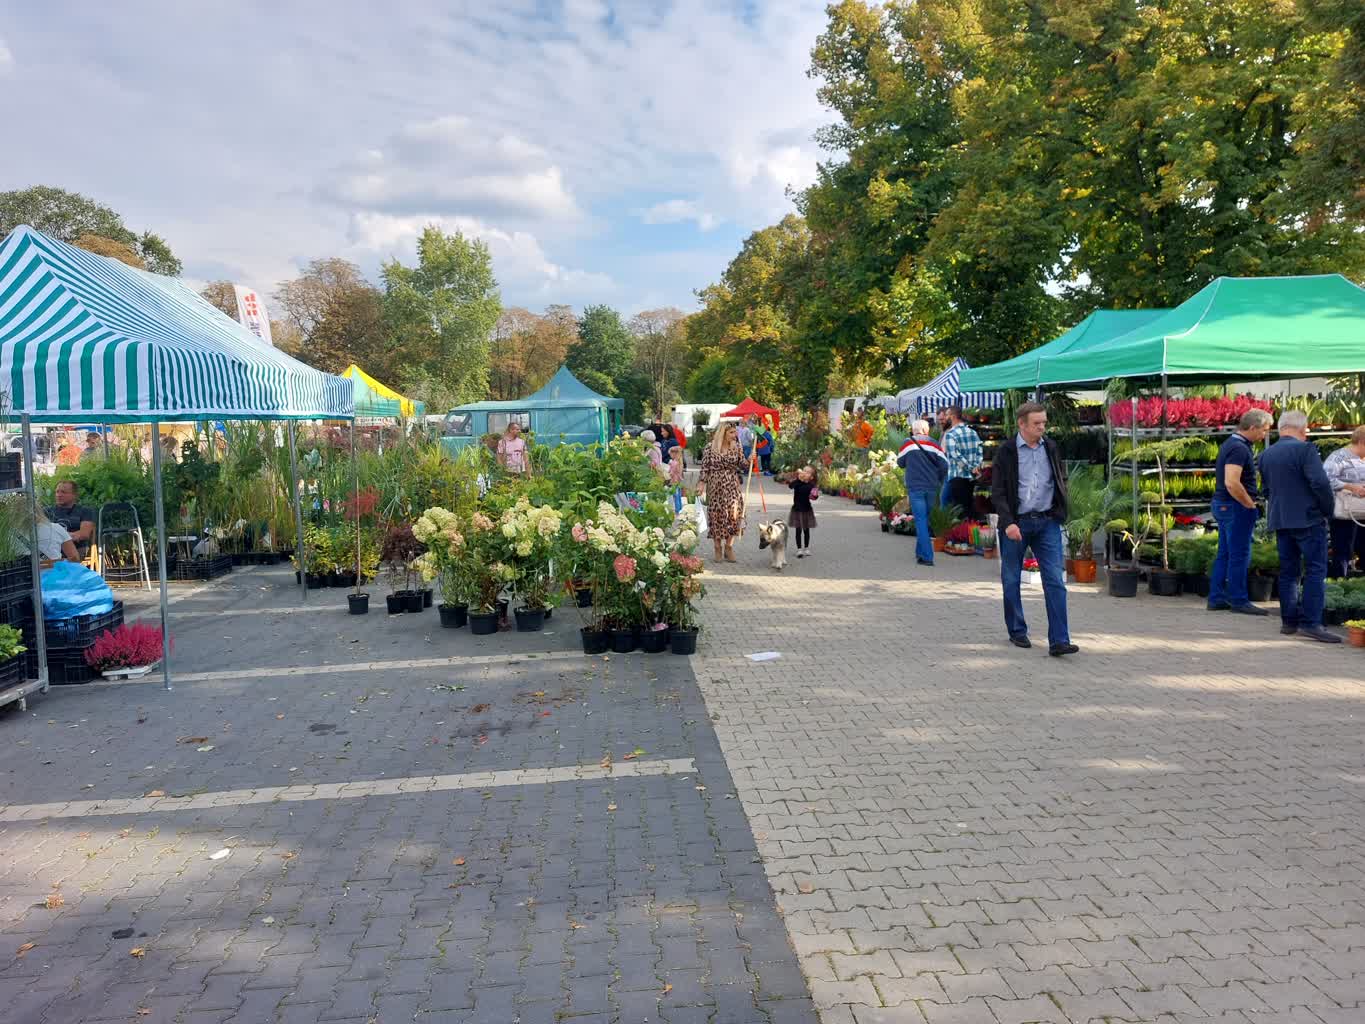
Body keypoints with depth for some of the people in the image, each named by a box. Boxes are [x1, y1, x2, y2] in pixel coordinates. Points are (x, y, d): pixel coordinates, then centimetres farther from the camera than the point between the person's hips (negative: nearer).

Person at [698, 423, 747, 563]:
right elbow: (705, 467, 0)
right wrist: (702, 482, -9)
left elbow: (742, 466, 6)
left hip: (732, 486, 2)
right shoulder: (710, 447, -3)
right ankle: (718, 549, 14)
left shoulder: (737, 447, 5)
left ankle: (729, 548, 7)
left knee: (733, 514, -7)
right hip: (715, 486, -2)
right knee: (716, 515, 2)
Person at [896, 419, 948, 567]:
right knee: (926, 519, 18)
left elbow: (900, 462, 8)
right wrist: (938, 481, 15)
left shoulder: (908, 443, -2)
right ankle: (920, 552, 26)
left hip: (915, 487, -2)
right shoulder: (934, 444, 2)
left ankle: (927, 556, -12)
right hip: (931, 488, 3)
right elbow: (944, 465, 0)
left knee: (920, 521, -3)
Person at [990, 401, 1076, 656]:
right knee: (1011, 580, 8)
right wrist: (1008, 522, -19)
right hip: (1016, 523, -2)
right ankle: (1017, 632, 25)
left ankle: (1059, 641, -6)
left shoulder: (1050, 448, 7)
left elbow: (1062, 480, 20)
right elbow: (997, 492, -8)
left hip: (1047, 522, 3)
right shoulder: (1006, 452, -6)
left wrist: (1060, 511, 10)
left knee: (1055, 581, -6)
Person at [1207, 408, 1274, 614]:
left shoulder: (1231, 444, 14)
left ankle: (1217, 599, 16)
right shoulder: (1239, 448, -18)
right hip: (1236, 507, -10)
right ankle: (1239, 601, 3)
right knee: (1239, 555, -3)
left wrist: (1249, 502, 19)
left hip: (1222, 505, 10)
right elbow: (1232, 483, -28)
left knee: (1224, 554, 12)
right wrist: (1251, 505, -16)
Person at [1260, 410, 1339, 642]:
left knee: (1288, 571, 12)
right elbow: (1320, 482, -18)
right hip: (1308, 519, -7)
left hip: (1279, 519, 7)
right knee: (1316, 571, -4)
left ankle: (1289, 621, 14)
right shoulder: (1305, 449, -13)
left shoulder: (1265, 455, 9)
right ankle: (1310, 623, -10)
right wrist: (1327, 511, -6)